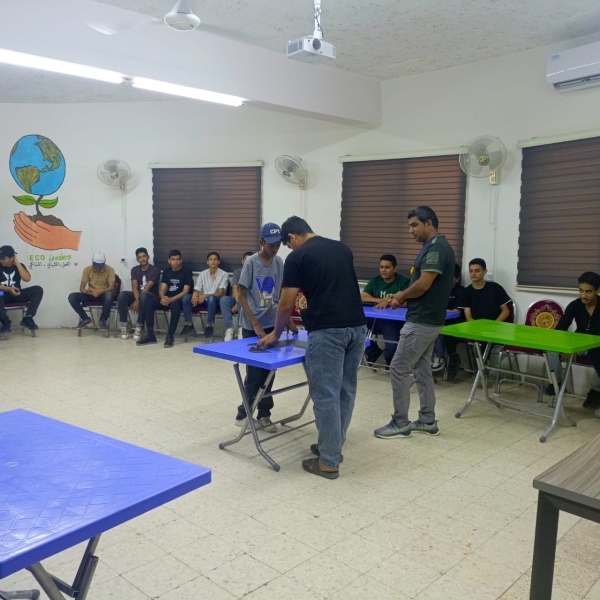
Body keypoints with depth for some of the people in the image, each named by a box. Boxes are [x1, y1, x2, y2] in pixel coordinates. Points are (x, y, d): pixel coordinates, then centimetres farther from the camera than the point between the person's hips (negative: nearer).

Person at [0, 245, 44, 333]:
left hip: (16, 294, 4)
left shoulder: (19, 266, 6)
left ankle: (27, 318, -20)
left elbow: (27, 279, -12)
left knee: (38, 290, -19)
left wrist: (17, 263, -10)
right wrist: (9, 289, -26)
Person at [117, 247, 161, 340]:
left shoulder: (155, 270, -7)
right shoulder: (134, 270, 7)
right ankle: (124, 325, -21)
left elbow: (147, 288, -16)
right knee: (122, 294, -27)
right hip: (137, 295, 4)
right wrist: (137, 300, -26)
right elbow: (134, 287, -6)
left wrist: (138, 301, -25)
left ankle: (139, 327, -31)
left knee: (143, 296, -41)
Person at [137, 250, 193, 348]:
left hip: (180, 299, -5)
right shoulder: (166, 271, 9)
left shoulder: (187, 271, -7)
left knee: (175, 304, -40)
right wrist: (163, 298, -21)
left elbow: (185, 291, -15)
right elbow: (162, 289, 4)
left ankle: (170, 335, -33)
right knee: (149, 303, -19)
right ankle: (150, 335, -18)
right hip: (167, 298, 5)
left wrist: (170, 300, -27)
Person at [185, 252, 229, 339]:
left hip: (216, 301, -4)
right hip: (204, 300, 4)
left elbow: (221, 293, -15)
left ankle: (209, 326, -29)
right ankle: (189, 325, -15)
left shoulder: (224, 274, -5)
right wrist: (194, 296, -24)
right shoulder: (202, 274, 8)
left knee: (211, 298, -40)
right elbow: (196, 290, 2)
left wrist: (206, 296, -30)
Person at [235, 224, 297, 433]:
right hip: (252, 326, -5)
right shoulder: (251, 263, -11)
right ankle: (243, 414, 16)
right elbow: (241, 296, -11)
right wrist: (256, 324, -17)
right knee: (254, 372, 0)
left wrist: (288, 320, 5)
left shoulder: (279, 263, 4)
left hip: (273, 324, 5)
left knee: (269, 371, 8)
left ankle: (264, 414, 19)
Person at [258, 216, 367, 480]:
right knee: (346, 391, 16)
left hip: (327, 332, -7)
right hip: (357, 326, 8)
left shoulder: (297, 257, 0)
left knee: (326, 395, 1)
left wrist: (275, 334, 17)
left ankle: (329, 462, 10)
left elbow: (287, 304, 0)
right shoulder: (342, 248, 19)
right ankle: (334, 447, 31)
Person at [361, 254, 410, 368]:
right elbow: (363, 297, 1)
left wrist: (388, 302, -26)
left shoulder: (404, 282, -5)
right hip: (375, 318, 5)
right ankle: (372, 354, 6)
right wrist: (381, 300, -13)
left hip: (394, 320, -4)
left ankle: (390, 360, 15)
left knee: (392, 346, -28)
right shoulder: (375, 281, 10)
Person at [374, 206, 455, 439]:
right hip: (428, 320, 11)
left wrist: (402, 296, -6)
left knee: (399, 368, -4)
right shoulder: (435, 247, 15)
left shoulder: (436, 248, -18)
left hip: (421, 322, -11)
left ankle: (400, 423, 6)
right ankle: (428, 421, 23)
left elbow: (424, 284, -23)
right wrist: (404, 297, 8)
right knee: (422, 370, 15)